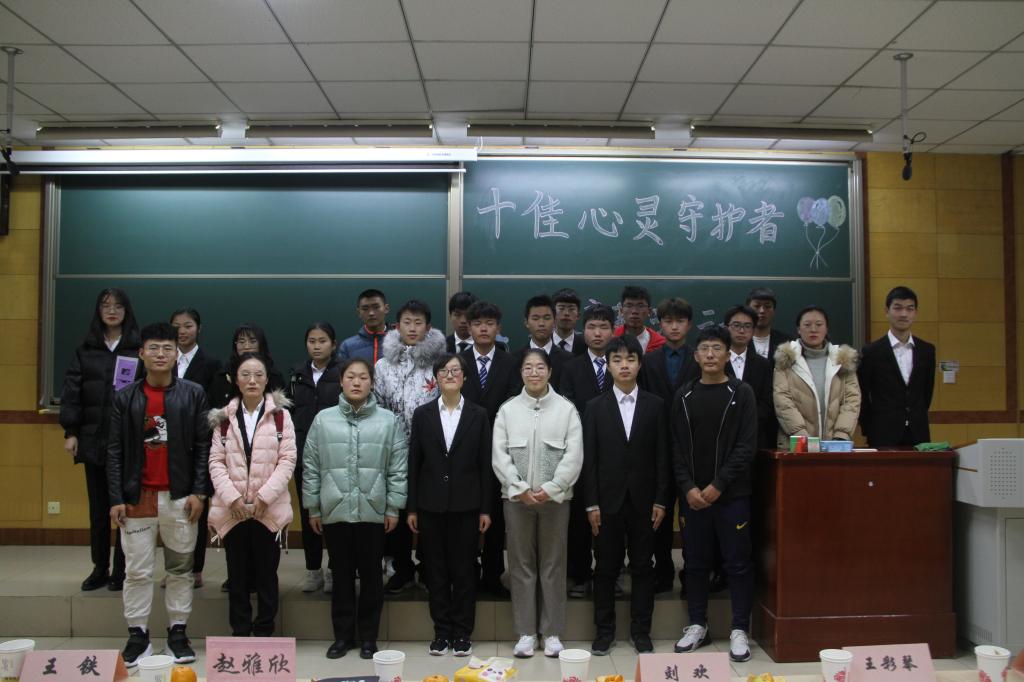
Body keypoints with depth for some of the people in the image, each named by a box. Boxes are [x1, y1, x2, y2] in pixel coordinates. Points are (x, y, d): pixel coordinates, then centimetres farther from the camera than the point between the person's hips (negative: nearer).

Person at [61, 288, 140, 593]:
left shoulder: (140, 348, -1)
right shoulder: (85, 349, 8)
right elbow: (71, 391, 5)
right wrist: (70, 432, -2)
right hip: (93, 439, 3)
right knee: (98, 506, 11)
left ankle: (121, 570, 13)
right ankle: (99, 569, 22)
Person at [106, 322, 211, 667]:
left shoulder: (194, 394, 1)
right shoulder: (125, 396, 3)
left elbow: (203, 446, 0)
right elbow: (114, 451, 2)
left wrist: (199, 492, -7)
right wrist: (116, 498, -4)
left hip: (179, 496, 0)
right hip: (137, 496, 0)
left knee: (180, 569, 9)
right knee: (137, 571, 6)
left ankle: (178, 633, 20)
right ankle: (137, 634, 18)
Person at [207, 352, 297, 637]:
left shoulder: (281, 415, 0)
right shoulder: (224, 417, 7)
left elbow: (288, 459, -5)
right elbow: (216, 461, 3)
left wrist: (264, 496, -13)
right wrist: (231, 496, -10)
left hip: (269, 509, -2)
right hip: (232, 509, 2)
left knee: (266, 575, 6)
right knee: (237, 576, 9)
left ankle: (264, 633, 18)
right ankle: (239, 633, 20)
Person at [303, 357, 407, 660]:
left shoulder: (389, 420, 0)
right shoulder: (323, 419, 3)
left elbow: (398, 469, 1)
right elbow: (311, 467, 6)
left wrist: (394, 508, -2)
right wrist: (312, 508, 5)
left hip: (373, 512, -1)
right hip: (334, 511, 1)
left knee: (371, 576, 9)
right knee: (341, 575, 11)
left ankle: (368, 636, 22)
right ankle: (342, 635, 24)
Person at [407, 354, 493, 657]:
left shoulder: (479, 415, 2)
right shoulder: (422, 414, 4)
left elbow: (485, 464, 1)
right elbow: (414, 463, 4)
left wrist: (485, 508, -3)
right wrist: (411, 507, 1)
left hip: (466, 504, -1)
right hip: (431, 504, 1)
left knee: (465, 570, 5)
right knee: (435, 570, 8)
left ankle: (463, 633, 17)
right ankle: (442, 631, 20)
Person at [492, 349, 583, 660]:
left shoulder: (566, 408, 0)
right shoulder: (507, 409, 3)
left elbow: (574, 455, -5)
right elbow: (499, 455, -1)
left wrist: (550, 489, -11)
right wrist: (520, 489, -10)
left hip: (554, 497, -1)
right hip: (516, 498, 1)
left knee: (553, 564, 6)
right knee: (521, 564, 6)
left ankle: (552, 632, 16)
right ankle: (525, 632, 15)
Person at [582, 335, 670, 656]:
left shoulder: (655, 405, 4)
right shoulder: (595, 407, 3)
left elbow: (662, 456, 2)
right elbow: (588, 458, 0)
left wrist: (660, 500, -3)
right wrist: (591, 503, -5)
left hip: (643, 500, 0)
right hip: (608, 500, 0)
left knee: (643, 567, 7)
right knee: (606, 568, 6)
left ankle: (641, 631, 18)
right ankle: (604, 631, 18)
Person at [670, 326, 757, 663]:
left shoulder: (742, 394, -1)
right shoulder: (683, 396, 7)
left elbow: (746, 447, -7)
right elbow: (677, 449, 4)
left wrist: (717, 486, -12)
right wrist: (688, 488, -8)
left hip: (731, 494, -2)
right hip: (691, 494, 3)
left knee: (738, 563, 3)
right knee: (695, 563, 10)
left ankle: (740, 630, 14)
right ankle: (697, 626, 22)